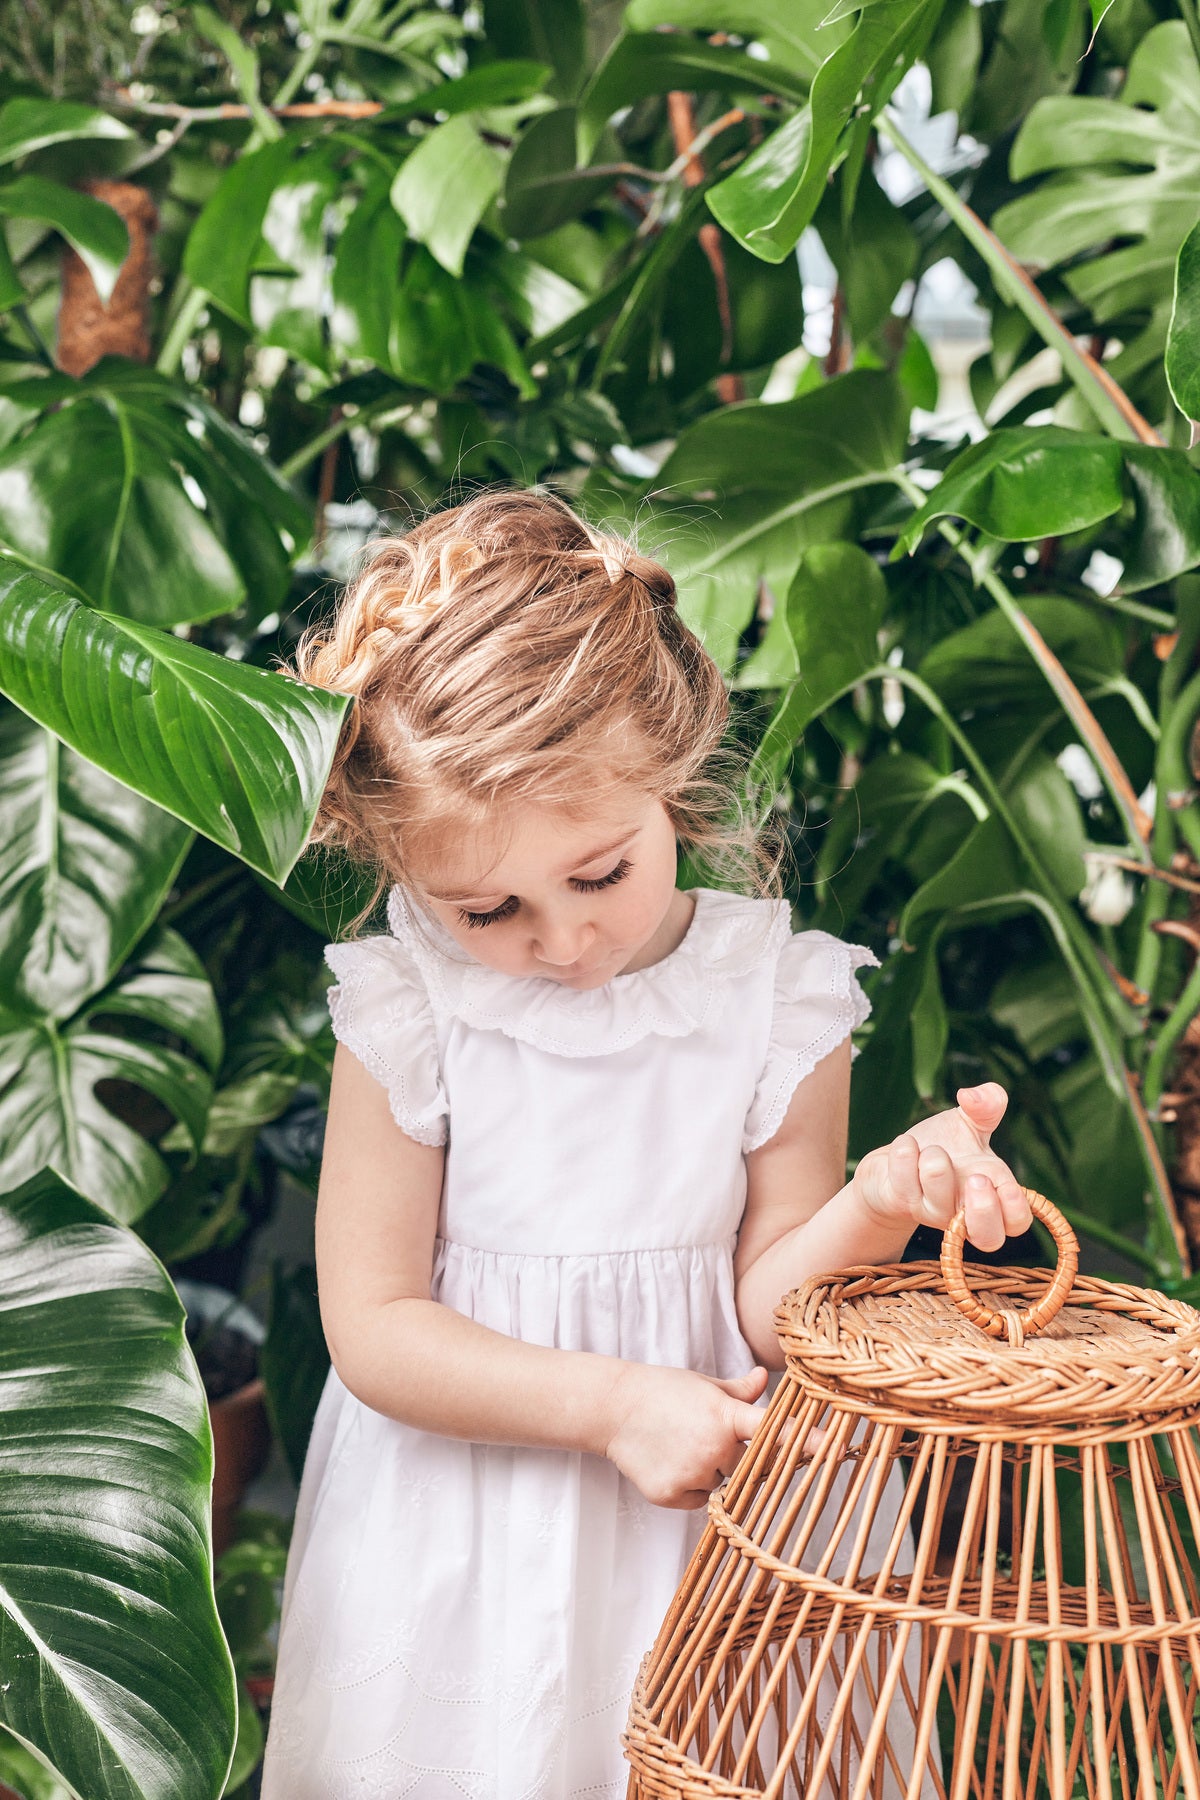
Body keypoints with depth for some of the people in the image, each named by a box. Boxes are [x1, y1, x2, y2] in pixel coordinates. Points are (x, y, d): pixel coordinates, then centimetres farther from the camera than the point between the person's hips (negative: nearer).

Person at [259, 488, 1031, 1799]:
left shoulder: (777, 1003, -10)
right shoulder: (408, 1016, -13)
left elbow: (767, 1303, -7)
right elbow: (370, 1326, -11)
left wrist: (879, 1198, -27)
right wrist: (612, 1402, -21)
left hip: (716, 1527, 1)